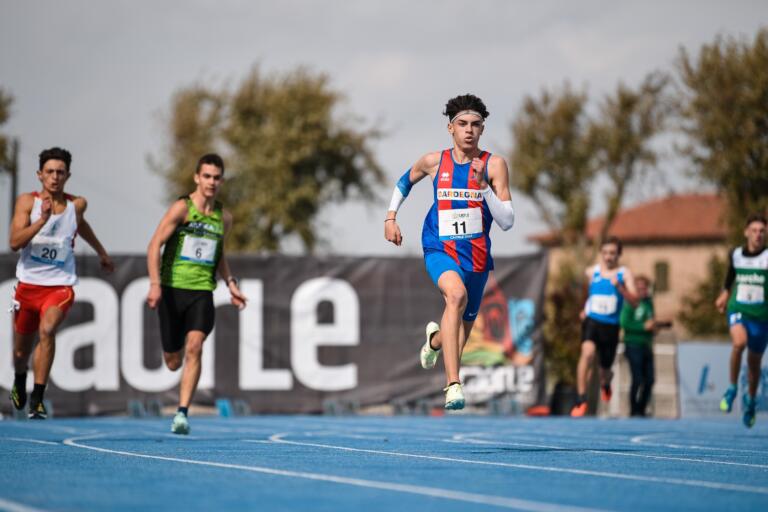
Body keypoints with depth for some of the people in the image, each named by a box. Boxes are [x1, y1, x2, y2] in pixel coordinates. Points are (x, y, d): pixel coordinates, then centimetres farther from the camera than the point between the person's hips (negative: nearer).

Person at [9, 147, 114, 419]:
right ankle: (19, 382, 49)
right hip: (28, 284, 1)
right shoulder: (27, 202, -5)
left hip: (60, 285, 0)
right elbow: (15, 242, -17)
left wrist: (101, 252, 37)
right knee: (21, 348, 14)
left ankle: (38, 398, -23)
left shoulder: (77, 204, 2)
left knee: (47, 330, -28)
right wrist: (42, 219, -27)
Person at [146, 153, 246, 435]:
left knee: (194, 348, -21)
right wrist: (155, 284, -22)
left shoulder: (224, 217, 9)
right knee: (172, 362, 6)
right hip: (172, 290, -2)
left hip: (202, 292, 2)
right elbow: (154, 245, -11)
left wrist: (230, 283, 16)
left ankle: (182, 414, -19)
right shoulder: (181, 208, -7)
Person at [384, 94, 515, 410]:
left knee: (464, 323, 19)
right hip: (439, 249, -2)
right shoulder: (434, 162, -2)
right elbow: (405, 182, 21)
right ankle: (453, 384, -40)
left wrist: (483, 185, -22)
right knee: (457, 294, -34)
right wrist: (391, 217, 13)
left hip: (476, 254, 2)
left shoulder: (494, 165, -7)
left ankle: (436, 339, 59)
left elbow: (507, 222, -12)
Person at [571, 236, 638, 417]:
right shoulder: (591, 272, 4)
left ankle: (605, 384, 51)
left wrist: (619, 287, -25)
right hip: (591, 321, 0)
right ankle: (581, 400, -27)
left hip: (611, 326, 0)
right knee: (587, 353, -28)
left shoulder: (624, 274, -2)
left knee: (605, 369, 12)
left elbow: (634, 301, -13)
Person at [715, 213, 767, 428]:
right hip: (738, 311, 1)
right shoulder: (736, 255, 3)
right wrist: (725, 294, 29)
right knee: (739, 341, -31)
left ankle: (751, 399, 38)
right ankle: (732, 388, -13)